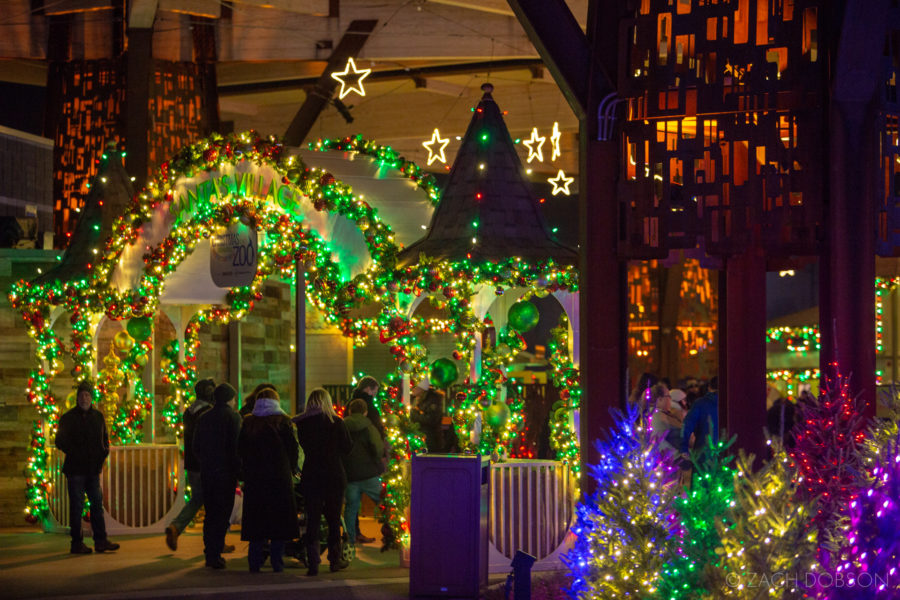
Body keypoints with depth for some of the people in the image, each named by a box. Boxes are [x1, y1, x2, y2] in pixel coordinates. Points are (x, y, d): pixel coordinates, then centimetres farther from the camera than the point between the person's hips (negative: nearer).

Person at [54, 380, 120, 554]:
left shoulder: (98, 416, 11)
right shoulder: (68, 418, -4)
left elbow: (104, 437, 19)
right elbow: (60, 441, -8)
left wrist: (105, 449, 0)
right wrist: (76, 453, -16)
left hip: (93, 468, 5)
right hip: (75, 469, -5)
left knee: (97, 504, 7)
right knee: (76, 506, -2)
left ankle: (101, 540, 12)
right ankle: (77, 543, 2)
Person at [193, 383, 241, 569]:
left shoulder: (204, 417, 11)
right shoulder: (232, 416, -6)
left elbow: (196, 447, 13)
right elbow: (236, 446, -12)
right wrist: (238, 471, -5)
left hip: (206, 472, 5)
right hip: (225, 473, -5)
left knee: (210, 513, 13)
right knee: (223, 514, -3)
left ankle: (210, 553, 15)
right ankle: (215, 555, -9)